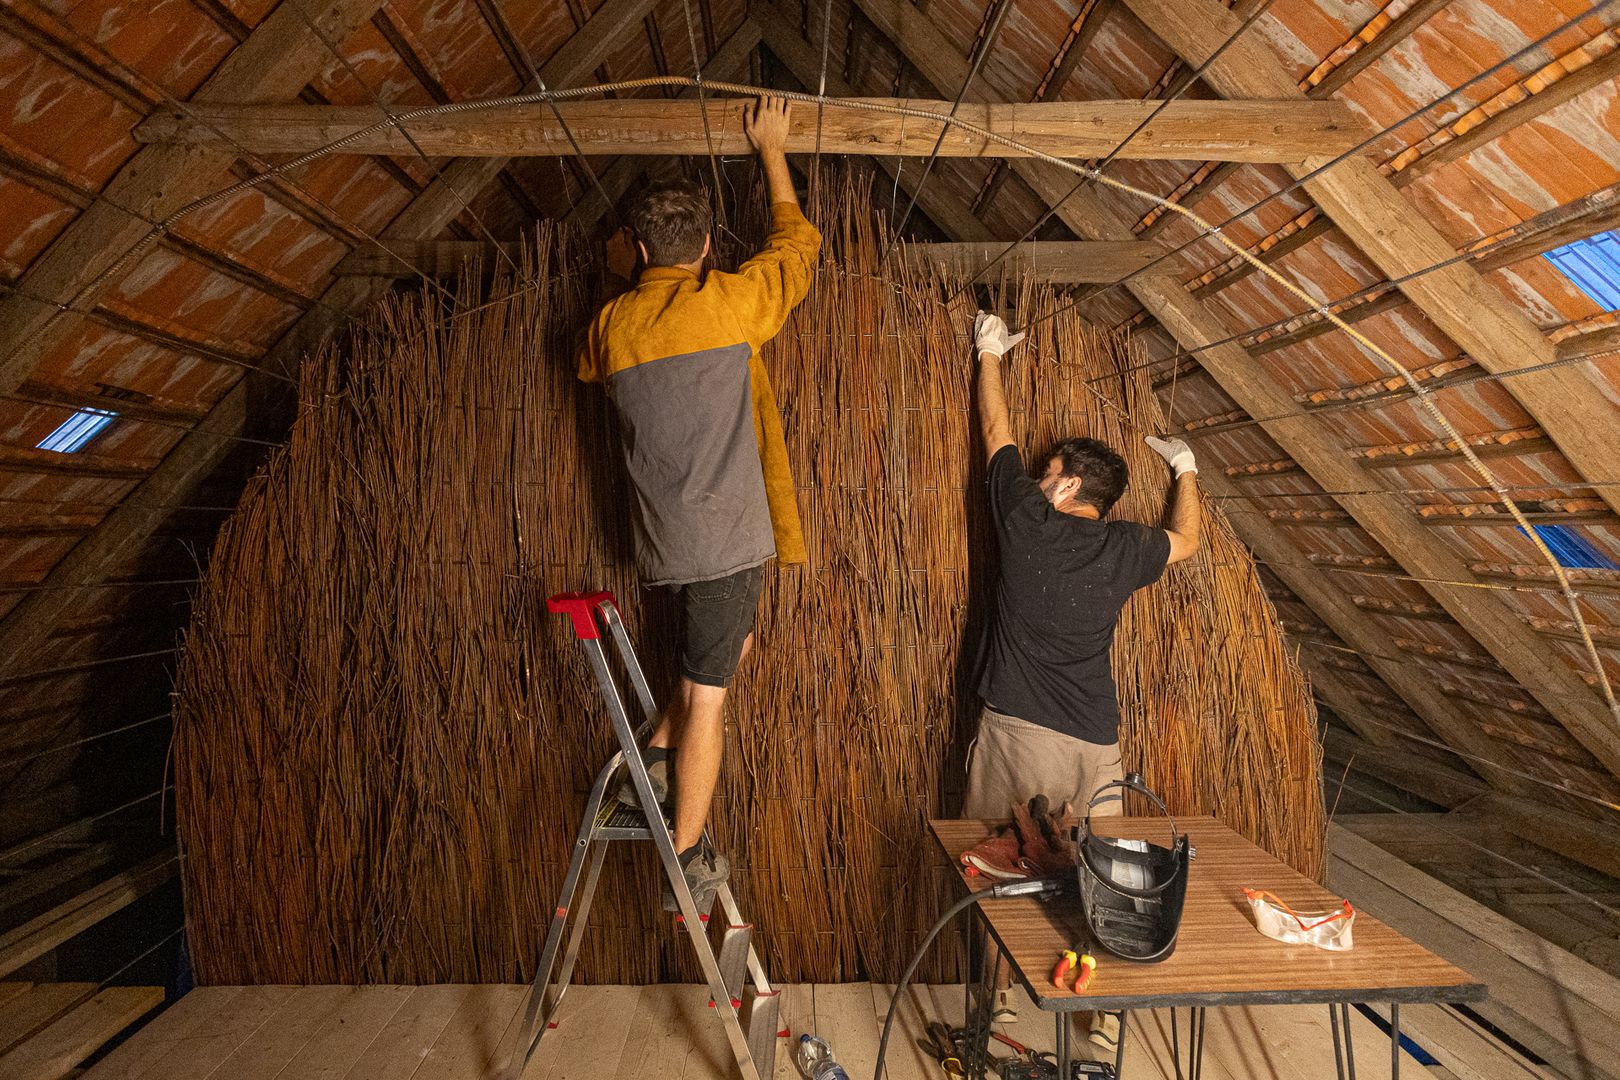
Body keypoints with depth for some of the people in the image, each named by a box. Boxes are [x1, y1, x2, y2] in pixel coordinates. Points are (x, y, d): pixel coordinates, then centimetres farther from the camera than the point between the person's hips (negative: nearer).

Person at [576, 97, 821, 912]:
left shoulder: (610, 324, 3)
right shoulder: (730, 302, -7)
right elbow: (798, 242, 11)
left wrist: (623, 277, 29)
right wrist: (772, 148, 22)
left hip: (659, 538, 5)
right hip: (726, 535, -5)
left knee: (729, 649, 28)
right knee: (706, 696, 3)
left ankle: (657, 754, 25)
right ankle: (686, 863, 15)